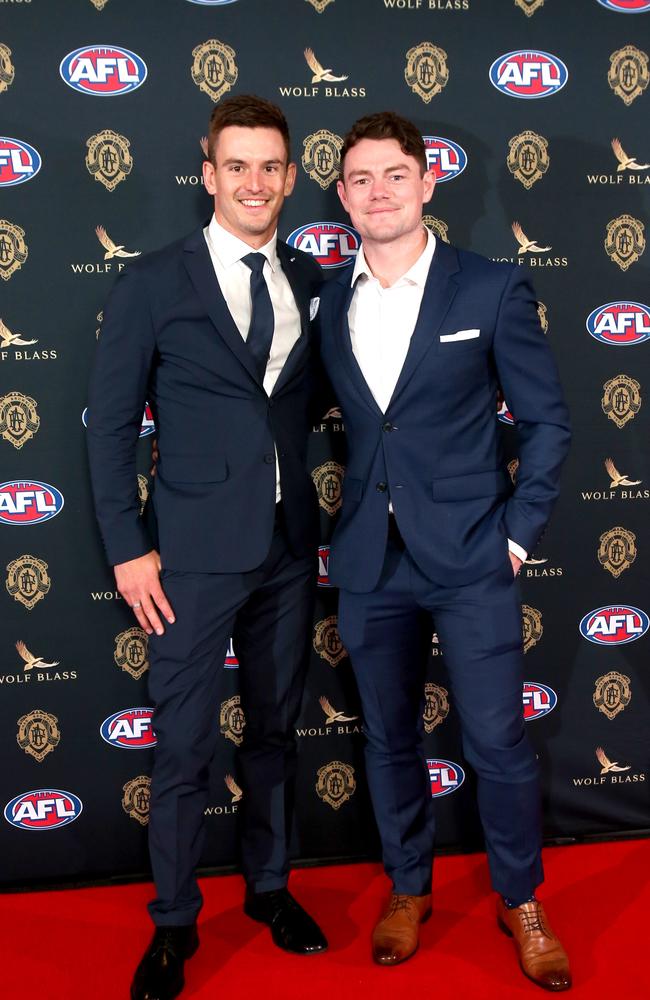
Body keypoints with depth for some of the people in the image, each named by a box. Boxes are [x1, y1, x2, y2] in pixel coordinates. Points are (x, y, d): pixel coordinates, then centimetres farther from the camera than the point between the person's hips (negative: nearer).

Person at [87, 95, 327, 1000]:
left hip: (289, 548, 4)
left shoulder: (311, 282, 7)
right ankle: (174, 925, 23)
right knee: (184, 748, 4)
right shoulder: (153, 285, -4)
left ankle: (270, 885, 36)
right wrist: (127, 547, -7)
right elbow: (111, 424, -3)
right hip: (195, 552, -4)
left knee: (276, 729, 16)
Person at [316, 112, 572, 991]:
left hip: (471, 560, -3)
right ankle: (409, 889, 35)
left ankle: (521, 901, 27)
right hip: (370, 564, 3)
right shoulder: (327, 304, 6)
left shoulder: (492, 289, -4)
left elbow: (547, 420, -1)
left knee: (498, 743, 4)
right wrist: (340, 530, 5)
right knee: (389, 738, 14)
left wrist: (518, 533, -5)